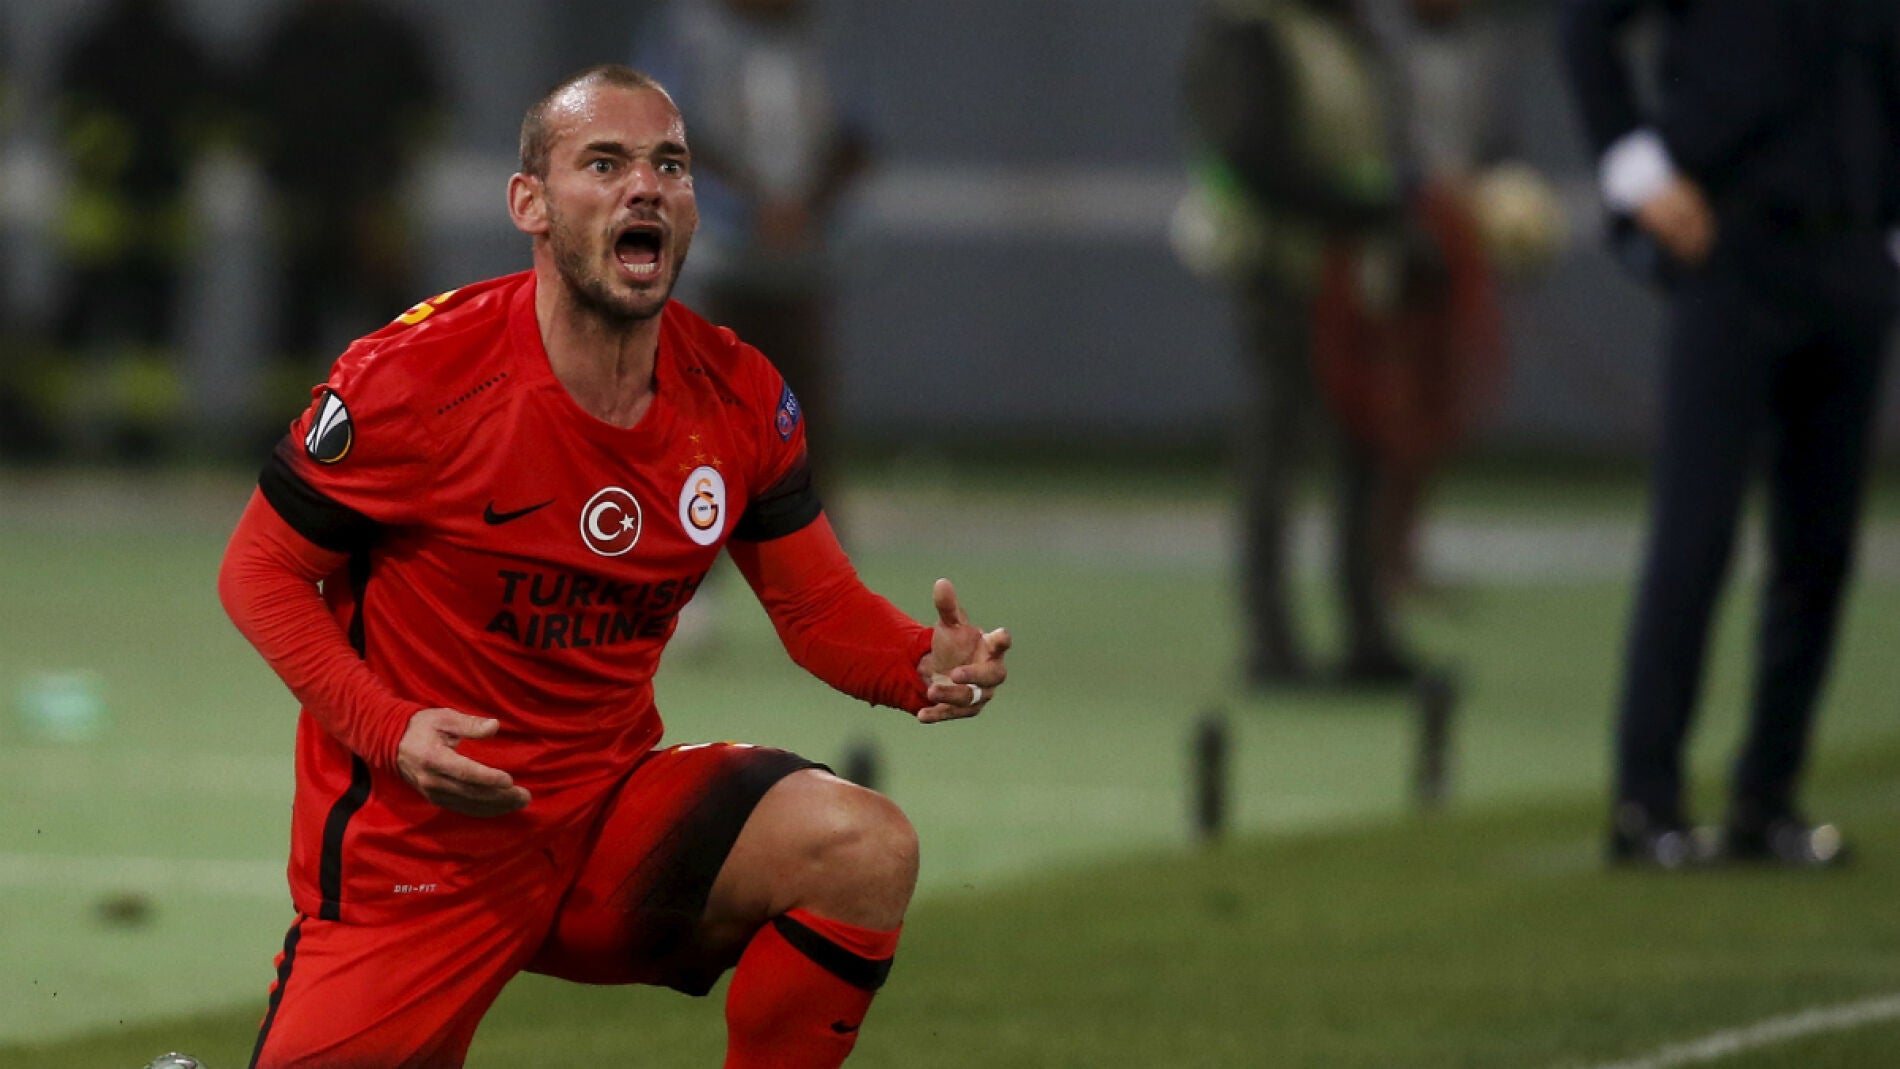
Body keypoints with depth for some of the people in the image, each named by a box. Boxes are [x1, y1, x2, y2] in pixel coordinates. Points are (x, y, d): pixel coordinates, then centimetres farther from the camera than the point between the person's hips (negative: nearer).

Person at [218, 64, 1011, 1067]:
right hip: (415, 849, -3)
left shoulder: (739, 398, -2)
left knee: (864, 847, -21)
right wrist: (389, 729, -21)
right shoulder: (418, 375, -15)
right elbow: (260, 569, -6)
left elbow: (819, 607, 8)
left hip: (612, 813, 3)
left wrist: (927, 664, -16)